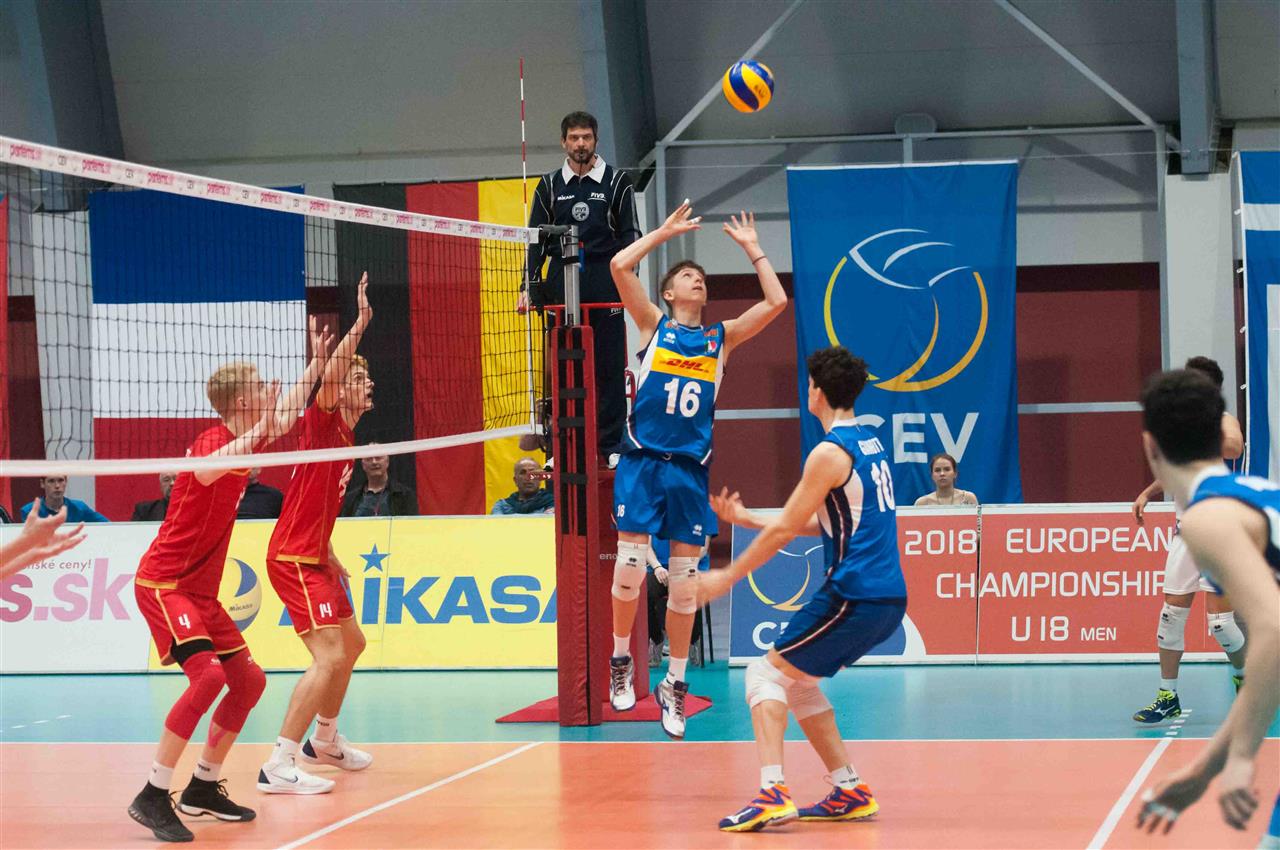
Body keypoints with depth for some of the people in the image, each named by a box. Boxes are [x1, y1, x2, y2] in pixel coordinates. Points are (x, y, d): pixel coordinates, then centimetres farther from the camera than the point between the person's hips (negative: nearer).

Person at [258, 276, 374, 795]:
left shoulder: (344, 434, 15)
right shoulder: (322, 421, -10)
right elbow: (329, 378, -32)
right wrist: (358, 326, -34)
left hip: (313, 558, 10)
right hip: (293, 558, -10)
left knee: (352, 644, 22)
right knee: (330, 655, -18)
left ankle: (323, 741, 38)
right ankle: (279, 766, -21)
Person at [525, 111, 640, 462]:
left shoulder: (617, 181, 7)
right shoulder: (549, 185, 11)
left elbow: (629, 234, 5)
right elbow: (537, 238, 11)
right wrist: (530, 287, 0)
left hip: (604, 281, -1)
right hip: (561, 283, 1)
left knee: (610, 366, -2)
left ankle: (611, 445, 2)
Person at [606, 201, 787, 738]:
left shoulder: (721, 338, 14)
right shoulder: (653, 326, 9)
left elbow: (776, 302, 7)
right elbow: (619, 265, -3)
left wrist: (751, 247, 14)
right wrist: (666, 232, 6)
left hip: (690, 468, 2)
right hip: (641, 462, -2)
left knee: (684, 581, 2)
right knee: (630, 567, -7)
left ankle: (675, 684, 10)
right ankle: (621, 661, 14)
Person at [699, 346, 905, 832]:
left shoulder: (831, 453, -12)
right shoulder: (869, 444, 16)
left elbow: (785, 530, -9)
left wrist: (728, 576, 1)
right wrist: (747, 519, 26)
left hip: (855, 597, -9)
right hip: (887, 597, 9)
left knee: (767, 674, -4)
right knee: (796, 681, 19)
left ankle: (772, 793, -17)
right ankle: (850, 792, 17)